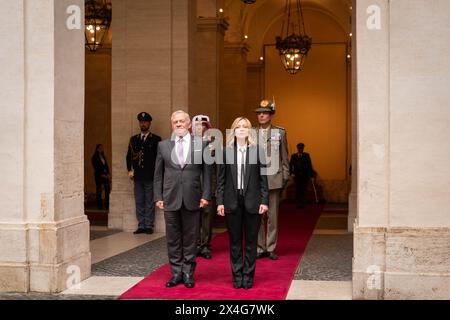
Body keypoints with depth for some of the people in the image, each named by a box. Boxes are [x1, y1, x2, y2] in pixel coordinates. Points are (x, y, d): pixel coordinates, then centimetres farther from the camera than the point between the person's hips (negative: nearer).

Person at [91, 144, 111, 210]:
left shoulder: (103, 157, 18)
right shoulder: (94, 158, -1)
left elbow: (106, 166, 16)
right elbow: (96, 168, -7)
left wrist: (108, 174, 2)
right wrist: (102, 175, -12)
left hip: (105, 175, 6)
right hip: (99, 176, -6)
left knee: (108, 190, -3)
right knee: (99, 191, -4)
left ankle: (107, 206, 0)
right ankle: (100, 206, 0)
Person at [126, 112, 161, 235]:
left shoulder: (156, 139, 2)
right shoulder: (133, 139, 14)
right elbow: (129, 156, 15)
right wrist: (129, 170, 4)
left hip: (150, 176, -4)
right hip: (137, 176, 4)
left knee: (150, 203, -1)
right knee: (139, 202, 6)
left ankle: (149, 226, 5)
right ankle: (141, 226, 11)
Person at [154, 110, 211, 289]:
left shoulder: (201, 144, 4)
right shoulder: (163, 145, 7)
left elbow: (206, 172, 4)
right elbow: (158, 173, 9)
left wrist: (206, 195, -4)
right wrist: (158, 197, 2)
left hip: (192, 199, -1)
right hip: (170, 199, 1)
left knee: (190, 239, 6)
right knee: (173, 239, 7)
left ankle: (188, 274, 16)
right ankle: (176, 273, 17)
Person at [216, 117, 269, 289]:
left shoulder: (257, 150, 2)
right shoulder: (226, 151, 4)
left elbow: (263, 178, 1)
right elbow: (221, 179, 5)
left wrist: (264, 201, -5)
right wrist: (220, 202, -2)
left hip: (252, 201, -1)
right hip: (232, 201, 1)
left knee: (251, 241, 5)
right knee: (235, 241, 7)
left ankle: (248, 276, 13)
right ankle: (237, 275, 15)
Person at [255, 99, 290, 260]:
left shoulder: (280, 133, 7)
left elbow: (284, 158, 8)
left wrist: (285, 178, 2)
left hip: (274, 180, -1)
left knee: (273, 216, 2)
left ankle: (271, 248, 9)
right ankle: (260, 248, 9)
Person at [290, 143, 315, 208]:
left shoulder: (306, 155, 6)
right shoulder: (294, 156, 7)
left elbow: (309, 165, 3)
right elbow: (290, 165, 6)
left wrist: (311, 174, -3)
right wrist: (291, 172, -7)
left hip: (305, 176, 0)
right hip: (297, 176, 0)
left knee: (303, 190, -5)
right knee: (298, 190, -3)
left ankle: (303, 204, 1)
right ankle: (298, 204, 2)